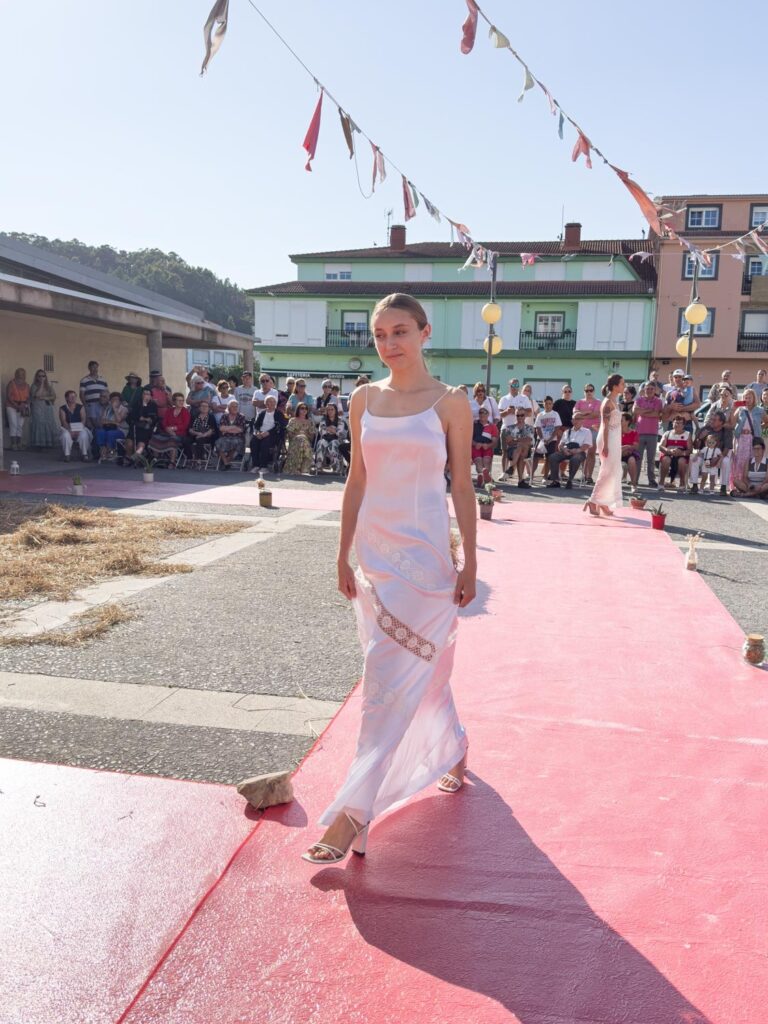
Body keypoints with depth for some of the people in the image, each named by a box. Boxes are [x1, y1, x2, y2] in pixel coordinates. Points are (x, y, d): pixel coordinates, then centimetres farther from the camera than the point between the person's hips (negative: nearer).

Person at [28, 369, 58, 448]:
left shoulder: (49, 385, 11)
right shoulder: (34, 385, 2)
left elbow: (54, 396, 7)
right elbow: (37, 395, -14)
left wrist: (45, 398, -8)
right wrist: (41, 384, -10)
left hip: (48, 407, 3)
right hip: (37, 408, -3)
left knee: (49, 425, -3)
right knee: (39, 425, -9)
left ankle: (48, 443, -2)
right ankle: (38, 444, -10)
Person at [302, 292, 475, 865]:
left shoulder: (450, 404, -4)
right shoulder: (364, 400, 6)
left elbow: (463, 485, -2)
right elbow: (356, 481, 9)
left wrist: (470, 562, -4)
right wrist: (344, 555, 8)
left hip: (424, 555, -5)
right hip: (374, 552, 5)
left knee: (390, 677, -7)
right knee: (421, 666, 18)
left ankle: (353, 812, 0)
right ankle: (453, 750, 43)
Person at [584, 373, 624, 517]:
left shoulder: (614, 400, 14)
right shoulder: (608, 402, -14)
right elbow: (605, 425, -18)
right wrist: (605, 445, -21)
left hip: (614, 439, 10)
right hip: (608, 439, -10)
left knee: (614, 472, 11)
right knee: (608, 472, -7)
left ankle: (604, 503, 16)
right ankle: (593, 501, -2)